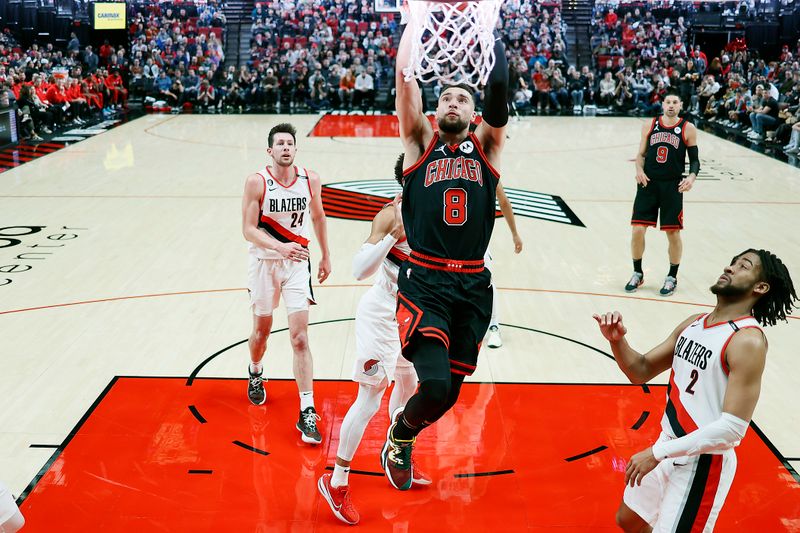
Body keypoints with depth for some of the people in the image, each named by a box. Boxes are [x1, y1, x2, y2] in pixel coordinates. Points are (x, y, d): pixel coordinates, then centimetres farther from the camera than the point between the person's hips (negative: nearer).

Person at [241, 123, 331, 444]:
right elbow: (248, 230, -16)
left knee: (300, 338, -8)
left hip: (297, 263, 1)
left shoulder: (310, 180, -5)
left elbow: (318, 217, 12)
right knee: (262, 330, 17)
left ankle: (307, 413, -7)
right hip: (264, 262, 0)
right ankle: (255, 374, 50)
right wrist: (281, 247, -32)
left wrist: (326, 256, 16)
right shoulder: (257, 182, -13)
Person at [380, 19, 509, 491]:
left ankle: (403, 435, 39)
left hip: (474, 287, 3)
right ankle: (400, 434, 15)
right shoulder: (420, 142, 8)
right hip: (424, 283, -3)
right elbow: (406, 79, -3)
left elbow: (499, 89, -4)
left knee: (449, 392, 8)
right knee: (435, 384, -19)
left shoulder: (486, 147, 10)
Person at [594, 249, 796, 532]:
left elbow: (732, 429, -25)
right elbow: (641, 371, 9)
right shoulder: (693, 323, 4)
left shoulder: (748, 341, -21)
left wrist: (657, 453, -22)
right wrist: (617, 340, -12)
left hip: (705, 462, -8)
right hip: (669, 446, 8)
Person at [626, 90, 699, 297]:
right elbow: (641, 154, 10)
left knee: (673, 233, 4)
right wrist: (639, 169, -10)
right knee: (638, 230, -2)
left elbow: (694, 159, 2)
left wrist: (692, 176, -17)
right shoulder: (650, 125, 5)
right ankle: (637, 273, 18)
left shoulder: (688, 129, 0)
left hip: (672, 186, -1)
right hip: (648, 183, 2)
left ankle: (672, 277, 21)